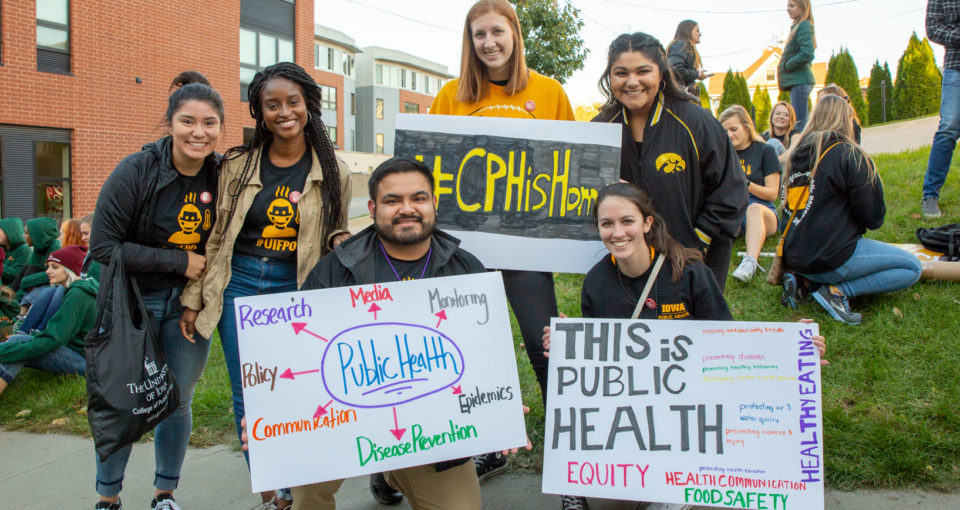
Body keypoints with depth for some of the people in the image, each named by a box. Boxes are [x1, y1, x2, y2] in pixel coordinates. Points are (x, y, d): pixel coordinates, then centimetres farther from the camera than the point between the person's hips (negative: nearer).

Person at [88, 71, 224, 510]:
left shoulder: (224, 174, -5)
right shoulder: (135, 172, -16)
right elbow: (103, 249, -16)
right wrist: (178, 261, -18)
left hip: (191, 306, 3)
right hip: (133, 301, -3)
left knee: (178, 401, 10)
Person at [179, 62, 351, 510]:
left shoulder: (332, 172, 0)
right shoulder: (237, 165, 3)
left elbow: (335, 234, 11)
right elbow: (215, 237, 7)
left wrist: (341, 240, -13)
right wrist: (193, 300, 7)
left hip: (296, 291, -2)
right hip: (238, 286, 2)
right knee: (247, 398, 6)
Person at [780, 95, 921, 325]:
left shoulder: (796, 155, 9)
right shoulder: (850, 155, -10)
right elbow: (873, 215, -5)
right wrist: (871, 223, 18)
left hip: (794, 258, 7)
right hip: (830, 258, -7)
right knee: (912, 267, 5)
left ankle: (804, 280, 7)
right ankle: (836, 291, -11)